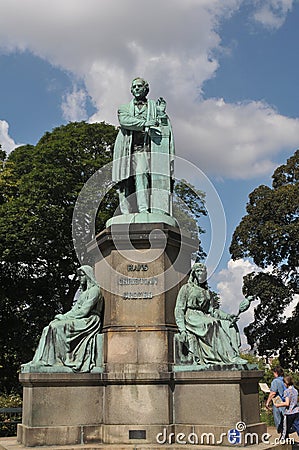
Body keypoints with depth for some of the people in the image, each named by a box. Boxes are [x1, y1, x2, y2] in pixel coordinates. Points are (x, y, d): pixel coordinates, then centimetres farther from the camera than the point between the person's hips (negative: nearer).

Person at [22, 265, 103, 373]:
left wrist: (64, 317, -12)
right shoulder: (82, 291, 23)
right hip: (79, 321, 9)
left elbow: (84, 311, -15)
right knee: (48, 330, -9)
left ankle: (62, 359, -23)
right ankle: (41, 361, -18)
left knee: (57, 326, -27)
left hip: (89, 321, -9)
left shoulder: (94, 290, -6)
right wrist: (63, 316, -2)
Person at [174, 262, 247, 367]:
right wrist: (182, 330, -15)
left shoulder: (206, 290, 24)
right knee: (213, 324, -34)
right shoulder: (186, 288, 6)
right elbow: (179, 310, -1)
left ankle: (234, 356, -29)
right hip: (190, 317, -6)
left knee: (229, 325, -16)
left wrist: (227, 316, -1)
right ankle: (231, 358, -37)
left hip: (204, 318, 6)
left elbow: (211, 310, 17)